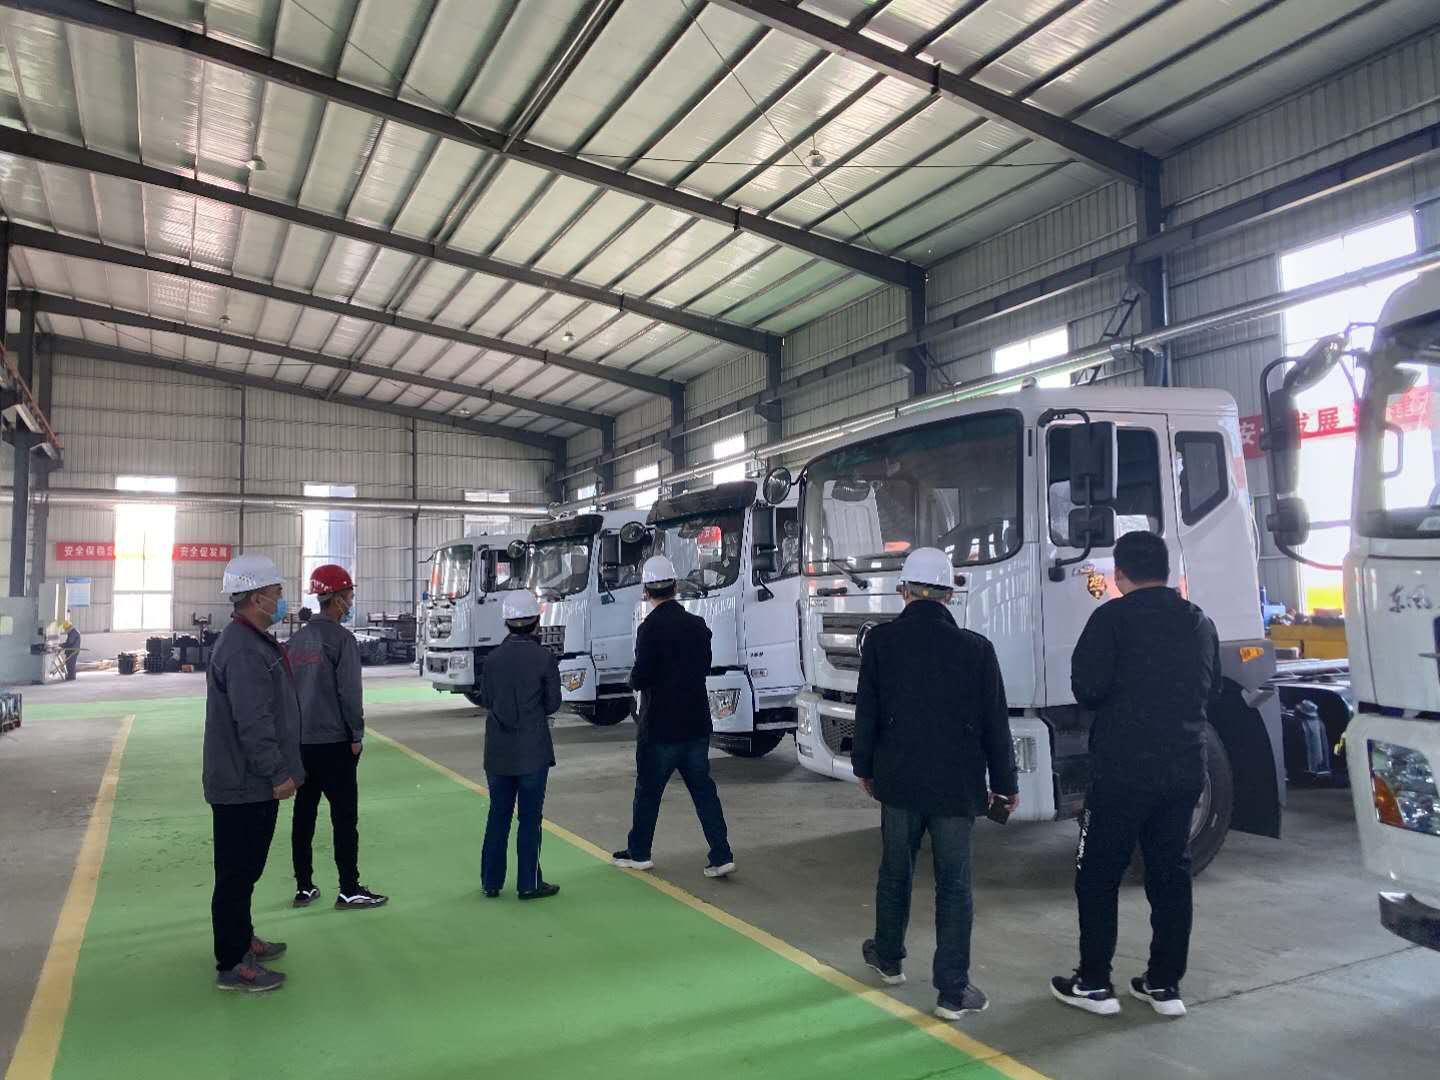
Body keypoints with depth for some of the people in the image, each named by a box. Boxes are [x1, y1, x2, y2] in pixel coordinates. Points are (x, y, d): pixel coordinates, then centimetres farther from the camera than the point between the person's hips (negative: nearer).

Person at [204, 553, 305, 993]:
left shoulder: (255, 641, 11)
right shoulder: (243, 651, -23)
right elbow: (252, 723, -26)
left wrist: (280, 769, 22)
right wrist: (278, 773, -20)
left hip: (251, 780, 11)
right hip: (245, 784, -11)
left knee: (245, 868, 22)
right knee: (237, 872, 0)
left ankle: (241, 940, 36)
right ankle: (232, 965, 11)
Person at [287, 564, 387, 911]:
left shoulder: (298, 638, 9)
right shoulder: (341, 638, -12)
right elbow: (349, 691, -15)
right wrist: (357, 734, -7)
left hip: (301, 740, 7)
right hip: (334, 741, -7)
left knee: (304, 813, 11)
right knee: (344, 816, 0)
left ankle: (304, 887, 17)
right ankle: (349, 890, 3)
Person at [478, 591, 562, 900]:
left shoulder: (493, 658, -1)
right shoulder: (544, 657, -11)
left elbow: (485, 700, 4)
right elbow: (553, 703, -6)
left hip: (498, 751, 4)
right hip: (532, 751, -3)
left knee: (498, 815, 14)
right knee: (530, 817, 5)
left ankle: (491, 882, 21)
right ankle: (528, 884, 11)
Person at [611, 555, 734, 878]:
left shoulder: (650, 628, -17)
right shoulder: (698, 625, 2)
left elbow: (640, 679, -18)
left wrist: (635, 678, 4)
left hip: (660, 727, -5)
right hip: (697, 724, 5)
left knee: (648, 790, 11)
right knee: (703, 789, 11)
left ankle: (639, 853, 26)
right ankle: (721, 856, 7)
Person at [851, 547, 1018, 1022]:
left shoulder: (880, 641, -7)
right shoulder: (976, 648, -7)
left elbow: (866, 713, -3)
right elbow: (995, 724, -2)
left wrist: (865, 767, 11)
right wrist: (1005, 783, 9)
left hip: (899, 780, 1)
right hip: (957, 786, -1)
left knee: (895, 872, 19)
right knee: (954, 886, 8)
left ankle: (889, 959, 38)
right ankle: (953, 992, 12)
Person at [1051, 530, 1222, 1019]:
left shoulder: (1113, 617, -12)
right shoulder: (1200, 623, 8)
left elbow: (1087, 688, -16)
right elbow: (1211, 691, 15)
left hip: (1122, 769, -6)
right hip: (1185, 769, 6)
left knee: (1097, 876, 6)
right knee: (1171, 874, 15)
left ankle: (1093, 983, 12)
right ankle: (1166, 984, 21)